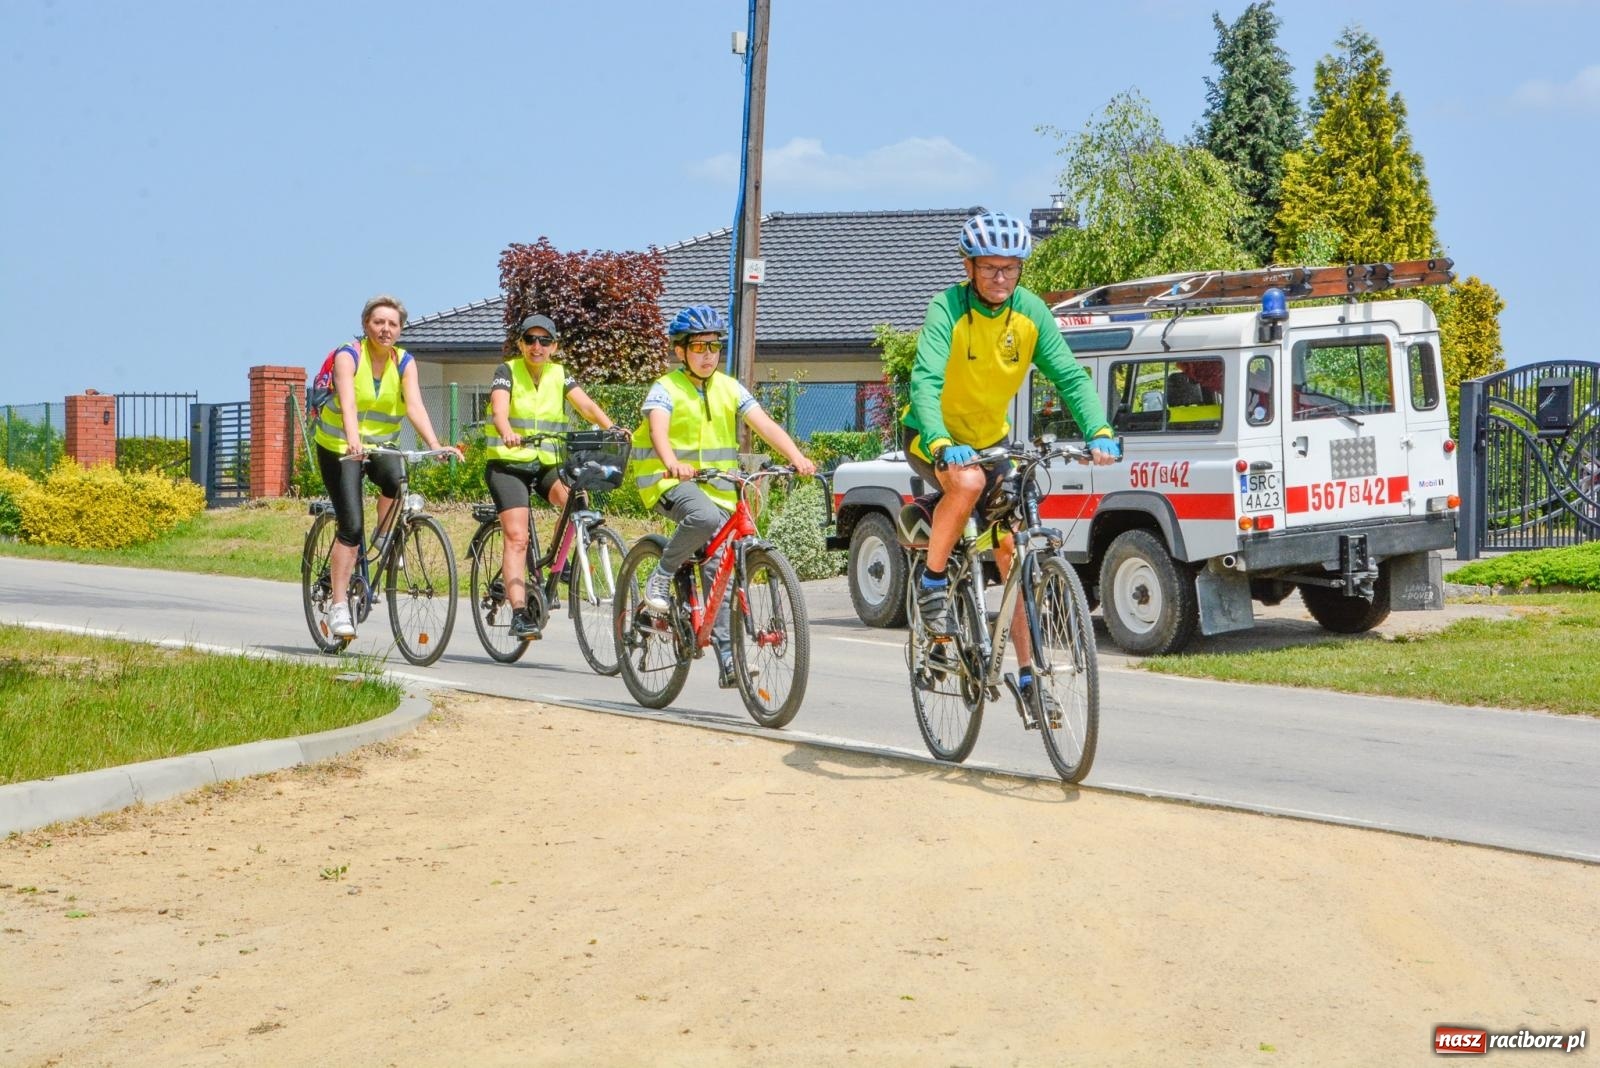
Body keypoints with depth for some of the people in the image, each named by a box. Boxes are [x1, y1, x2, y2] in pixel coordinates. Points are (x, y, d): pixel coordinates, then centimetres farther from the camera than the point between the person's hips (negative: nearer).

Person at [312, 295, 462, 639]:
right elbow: (348, 403, -32)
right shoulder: (348, 355, -16)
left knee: (394, 478, -32)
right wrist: (354, 441, -50)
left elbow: (415, 406, -18)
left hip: (381, 444, 3)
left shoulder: (404, 362, -5)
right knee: (351, 525, -15)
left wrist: (435, 445, -35)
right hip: (340, 447, -3)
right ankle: (339, 606, -9)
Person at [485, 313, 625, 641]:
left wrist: (610, 427, -28)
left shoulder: (560, 375, 7)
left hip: (548, 464, 3)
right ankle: (519, 613, -21)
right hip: (508, 463, -3)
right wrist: (508, 434, -44)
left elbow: (585, 404, -9)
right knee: (516, 537, -16)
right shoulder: (507, 371, -4)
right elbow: (499, 409, -22)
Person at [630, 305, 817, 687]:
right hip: (669, 482, -5)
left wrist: (797, 457, -26)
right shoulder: (666, 388, -8)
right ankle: (661, 576, -13)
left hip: (717, 486, 5)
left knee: (719, 568, -3)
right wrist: (672, 463, -49)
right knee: (705, 516, -36)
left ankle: (727, 657, -3)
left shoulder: (729, 388, 5)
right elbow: (658, 429, -27)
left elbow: (765, 425, -8)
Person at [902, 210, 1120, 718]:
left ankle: (1028, 674, 3)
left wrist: (1098, 432, -35)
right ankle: (932, 585, -15)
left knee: (1014, 554, -4)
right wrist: (942, 445, -53)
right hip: (934, 437, -4)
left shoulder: (1031, 312, -13)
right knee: (967, 482, -37)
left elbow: (1070, 376, -17)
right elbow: (925, 381, -36)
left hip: (990, 439, 4)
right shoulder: (948, 308, -24)